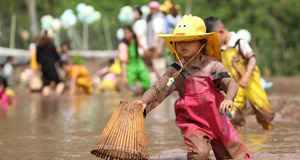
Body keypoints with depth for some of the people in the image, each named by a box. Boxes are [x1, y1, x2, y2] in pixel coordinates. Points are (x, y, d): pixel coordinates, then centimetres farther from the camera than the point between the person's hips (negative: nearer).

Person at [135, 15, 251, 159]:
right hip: (193, 123, -2)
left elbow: (230, 83, -14)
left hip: (218, 120, 2)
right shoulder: (176, 71, -5)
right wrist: (144, 102, -31)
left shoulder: (212, 64, -5)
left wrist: (229, 99, -37)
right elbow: (158, 89, -10)